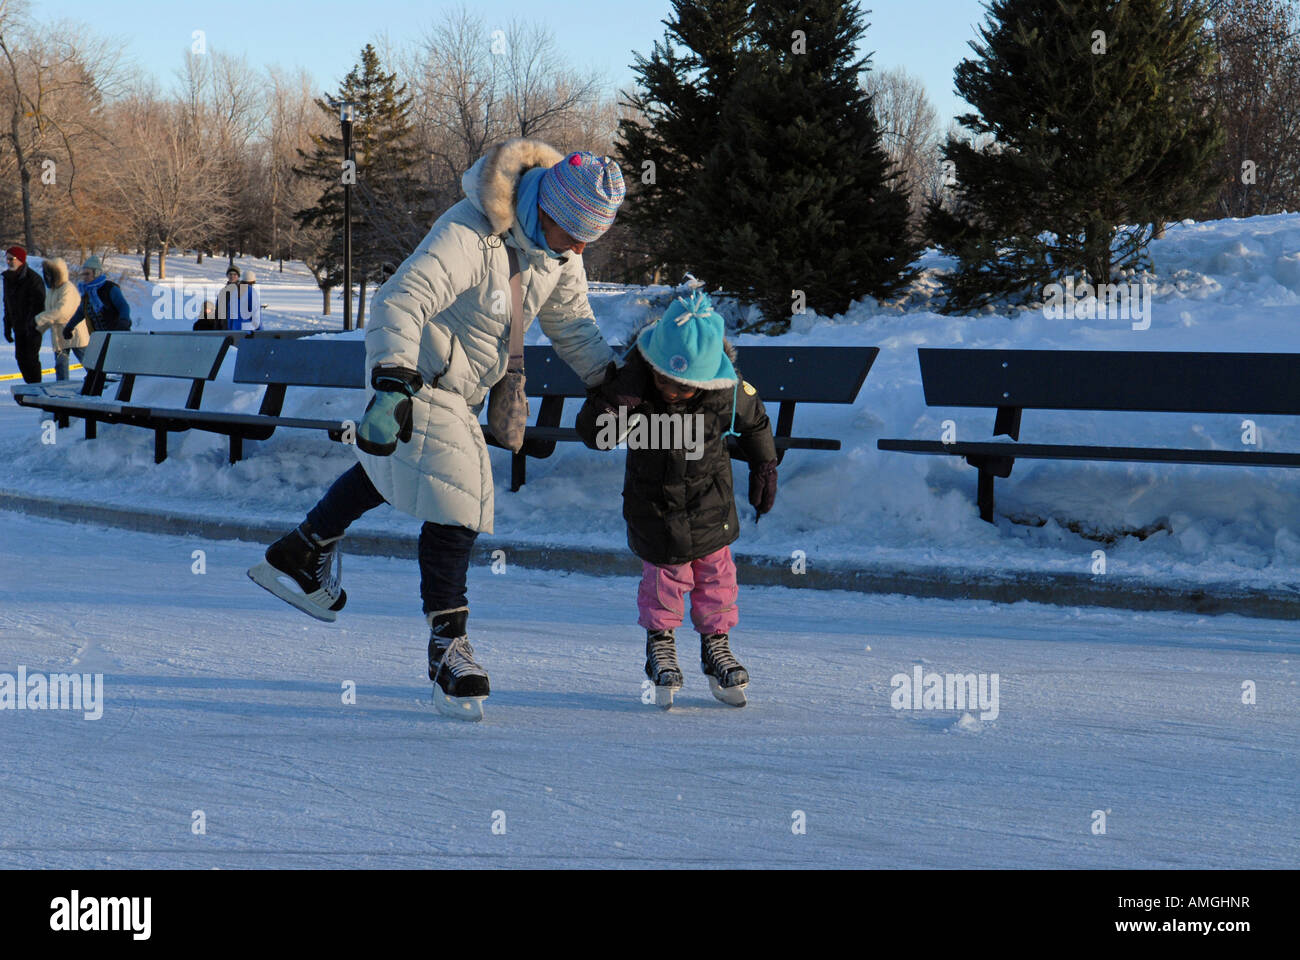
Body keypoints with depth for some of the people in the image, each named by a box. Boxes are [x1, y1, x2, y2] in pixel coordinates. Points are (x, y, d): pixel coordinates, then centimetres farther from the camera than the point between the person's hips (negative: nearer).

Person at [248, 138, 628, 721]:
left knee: (392, 471, 26)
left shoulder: (561, 248, -6)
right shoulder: (469, 235, -32)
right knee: (456, 501, -16)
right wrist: (391, 385, -51)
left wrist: (611, 379, -4)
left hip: (463, 387, 9)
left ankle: (301, 554, 44)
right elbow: (399, 302, -40)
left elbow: (571, 324, 8)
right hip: (418, 375, -9)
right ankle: (447, 642, -10)